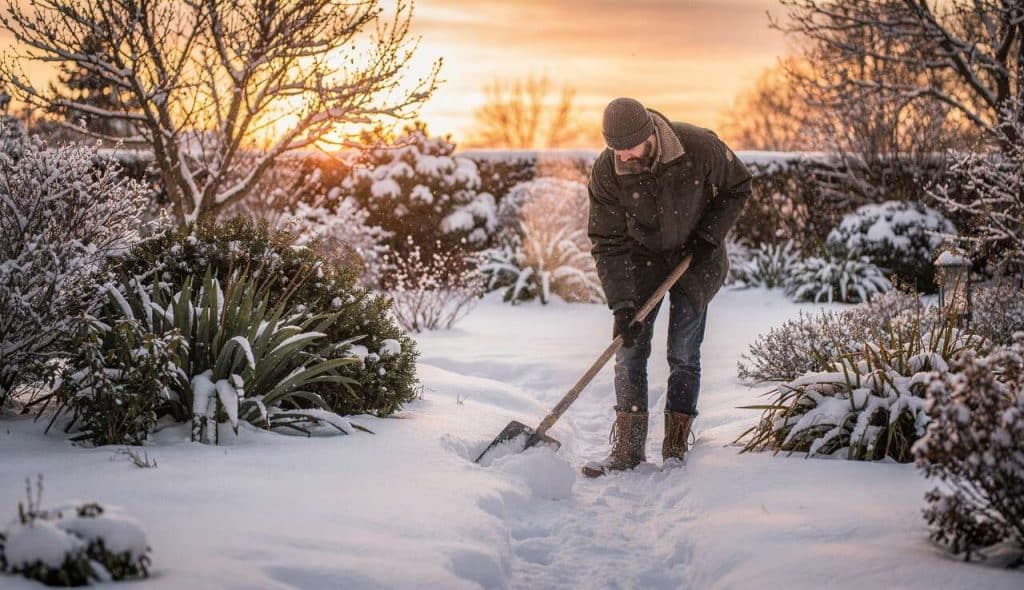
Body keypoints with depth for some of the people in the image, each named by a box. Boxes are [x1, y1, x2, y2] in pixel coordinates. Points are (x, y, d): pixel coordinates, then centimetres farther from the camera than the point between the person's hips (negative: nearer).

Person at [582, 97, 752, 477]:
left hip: (695, 259, -1)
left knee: (683, 355, -4)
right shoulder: (606, 172, -21)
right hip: (642, 259, 1)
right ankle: (627, 451, 1)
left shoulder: (701, 148, -24)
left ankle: (675, 452, 3)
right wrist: (622, 305, -23)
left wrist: (709, 236, -16)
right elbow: (608, 243, -17)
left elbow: (737, 188, -4)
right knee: (630, 351, -5)